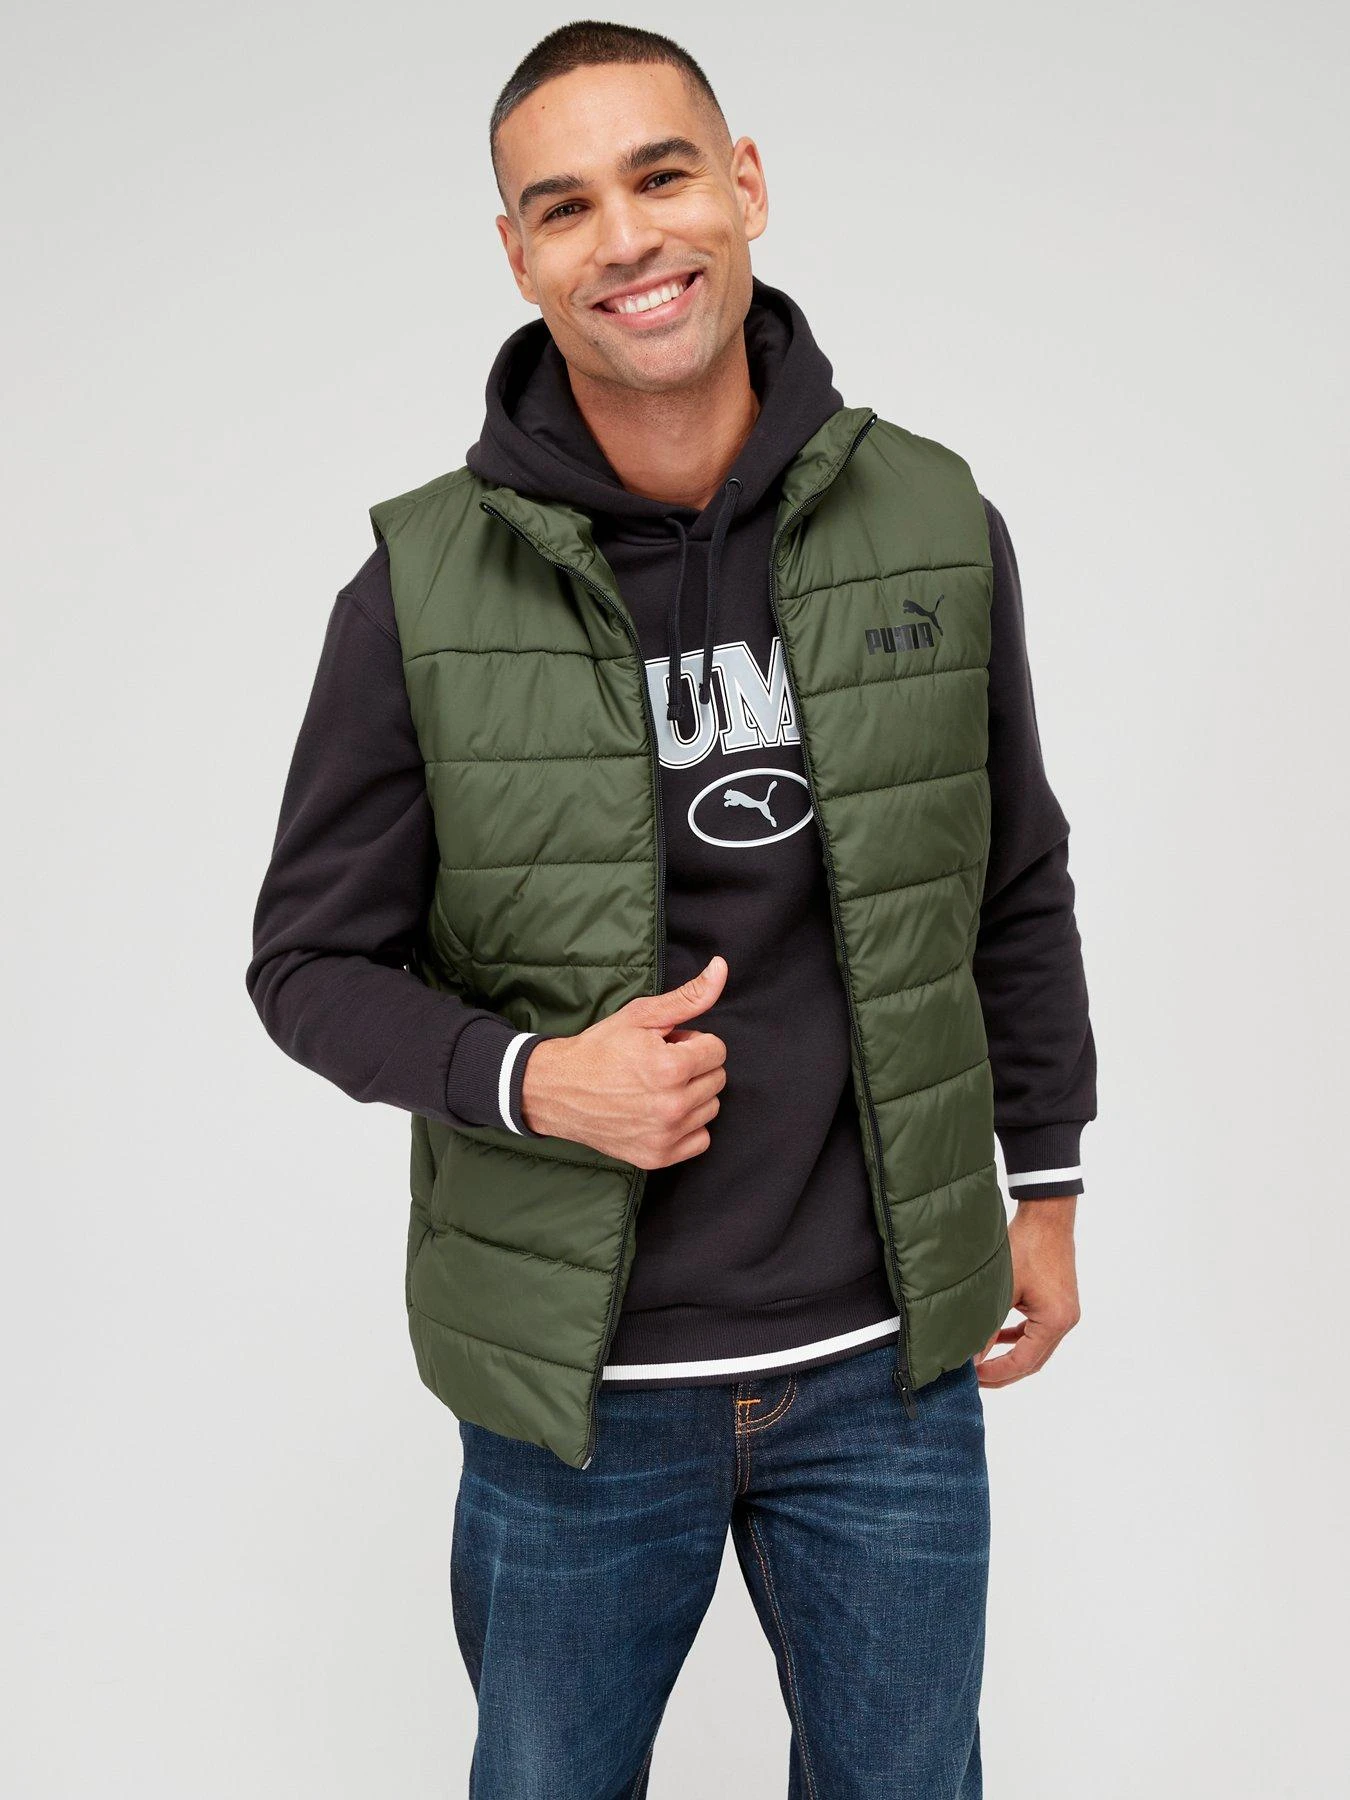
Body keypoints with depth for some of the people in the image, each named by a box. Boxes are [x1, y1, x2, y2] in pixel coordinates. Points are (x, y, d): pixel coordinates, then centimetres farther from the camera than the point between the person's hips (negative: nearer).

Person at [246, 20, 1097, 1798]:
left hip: (888, 1363, 2)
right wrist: (530, 1080, -21)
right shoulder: (425, 587, -11)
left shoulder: (931, 523, -5)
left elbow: (1019, 883, 8)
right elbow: (311, 955, -3)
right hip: (581, 1383, -1)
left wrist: (1044, 1184, 12)